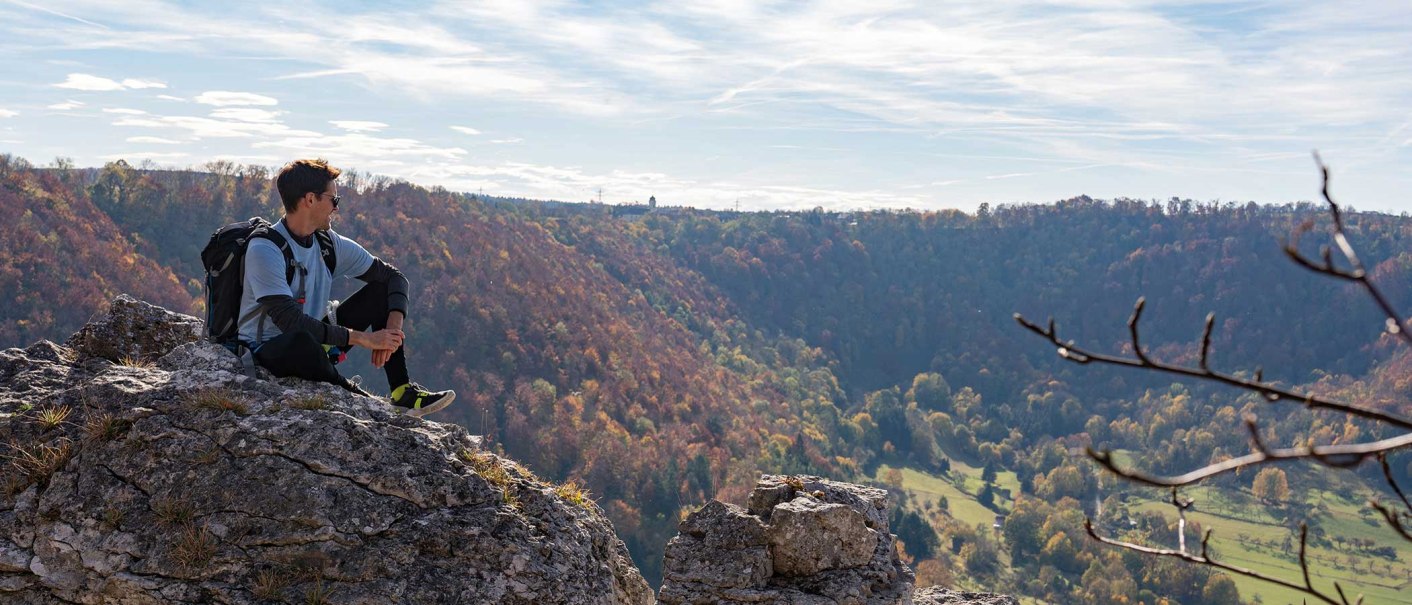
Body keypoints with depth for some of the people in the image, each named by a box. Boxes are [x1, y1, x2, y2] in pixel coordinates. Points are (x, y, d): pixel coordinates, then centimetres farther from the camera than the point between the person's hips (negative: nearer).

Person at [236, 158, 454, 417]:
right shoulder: (264, 250, -21)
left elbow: (394, 277, 4)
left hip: (318, 340, 8)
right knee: (302, 341, -42)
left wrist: (394, 327, -16)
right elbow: (291, 322, -30)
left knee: (381, 291, -1)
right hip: (268, 352, -7)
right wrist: (362, 338, -28)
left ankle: (403, 391, -11)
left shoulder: (330, 244, 0)